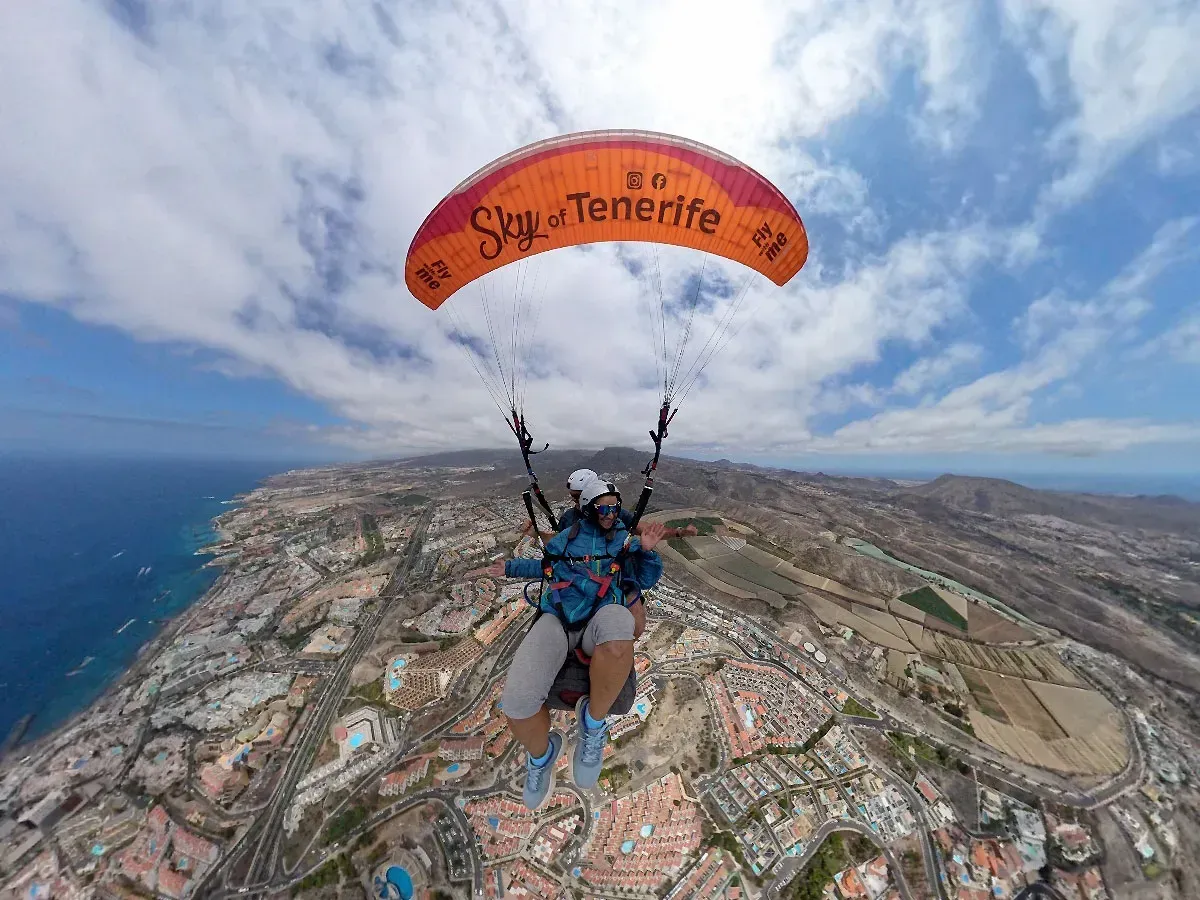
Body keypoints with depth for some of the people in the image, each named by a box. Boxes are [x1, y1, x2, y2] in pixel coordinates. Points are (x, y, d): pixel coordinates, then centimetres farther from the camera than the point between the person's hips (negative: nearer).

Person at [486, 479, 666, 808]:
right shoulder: (568, 536, 16)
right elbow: (547, 565, 31)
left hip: (600, 617, -1)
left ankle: (592, 720, -10)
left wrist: (646, 550, -5)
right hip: (558, 618, 1)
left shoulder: (625, 540, 14)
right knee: (517, 700, -24)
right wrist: (510, 567, 31)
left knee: (618, 622, -40)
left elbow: (648, 579, 13)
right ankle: (541, 754, 15)